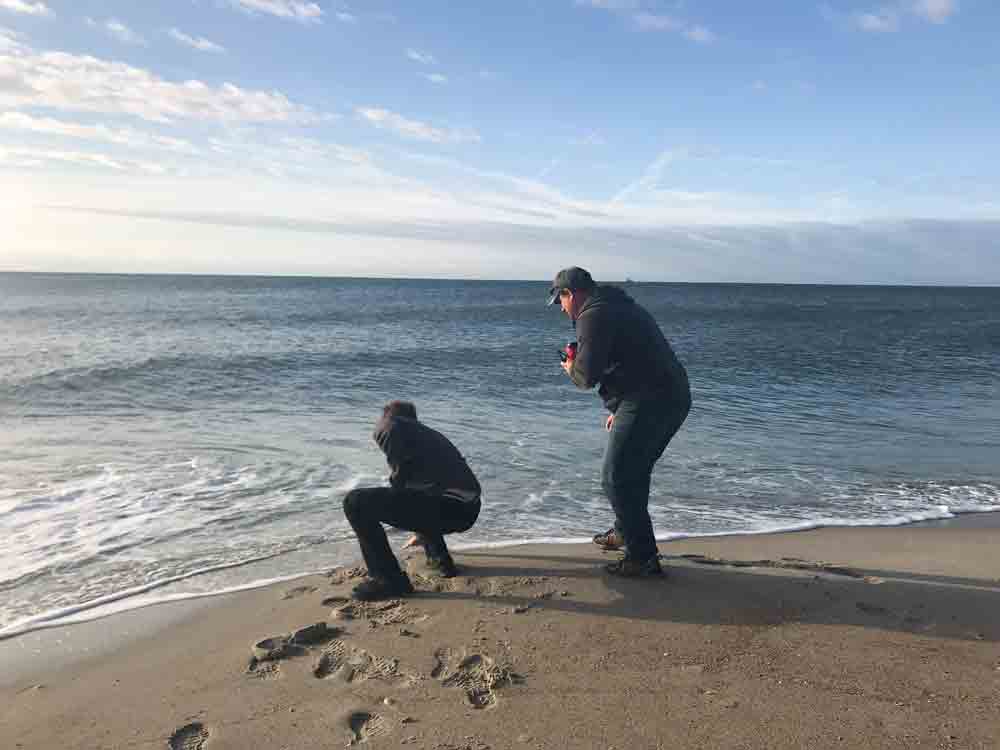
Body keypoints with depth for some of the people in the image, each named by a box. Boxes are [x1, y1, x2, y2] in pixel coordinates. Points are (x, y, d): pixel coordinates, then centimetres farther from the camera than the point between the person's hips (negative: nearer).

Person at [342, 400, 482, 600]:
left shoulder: (386, 426, 9)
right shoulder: (430, 434, 31)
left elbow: (401, 475, -6)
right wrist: (422, 534, 59)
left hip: (447, 508, -8)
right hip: (469, 510, 8)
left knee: (356, 502, -5)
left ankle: (389, 579, -1)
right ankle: (440, 559, 31)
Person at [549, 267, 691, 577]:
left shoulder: (593, 316, -10)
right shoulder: (623, 307, 22)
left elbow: (587, 376, -16)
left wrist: (571, 368, 7)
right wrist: (620, 408, 28)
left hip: (648, 405, -10)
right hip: (675, 398, 10)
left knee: (616, 478, -2)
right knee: (634, 471, 24)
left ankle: (642, 557, 3)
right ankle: (624, 532, 41)